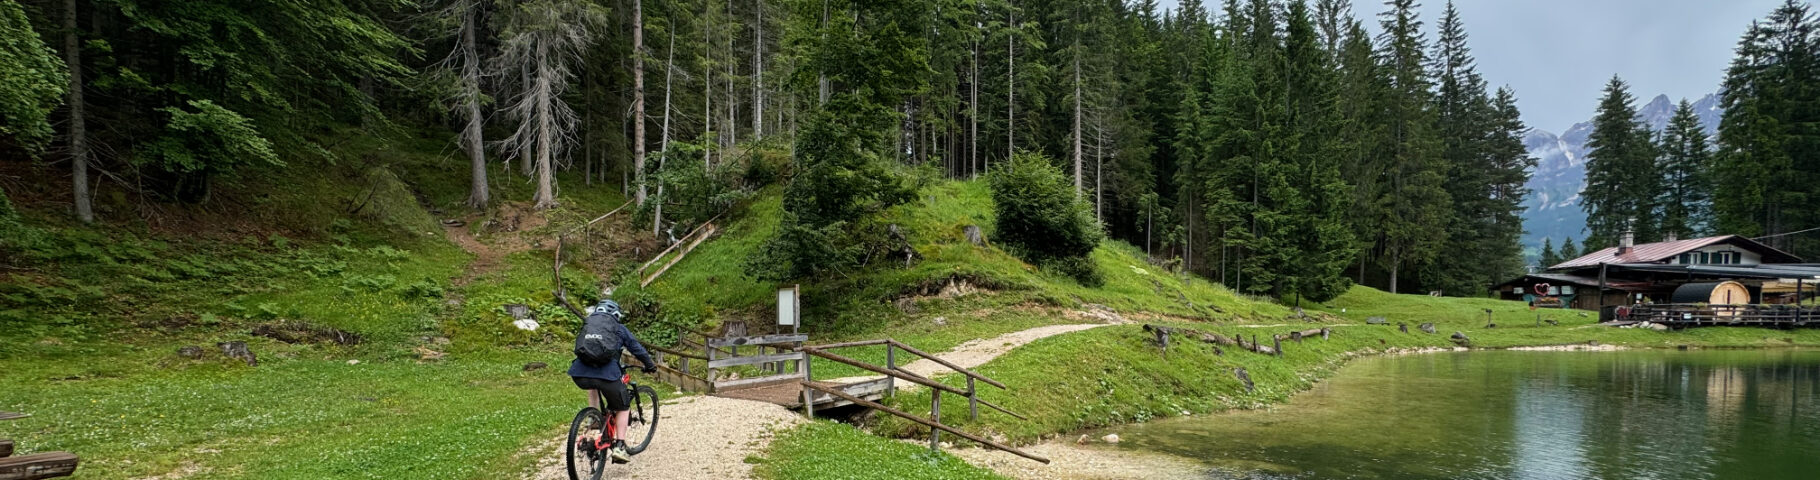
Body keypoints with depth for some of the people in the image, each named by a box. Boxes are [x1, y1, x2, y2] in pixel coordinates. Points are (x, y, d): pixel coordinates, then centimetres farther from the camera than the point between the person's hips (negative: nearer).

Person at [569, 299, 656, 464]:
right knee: (622, 408, 18)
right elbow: (637, 349, 21)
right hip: (607, 374, -3)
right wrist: (650, 365, 36)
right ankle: (619, 446, 5)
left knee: (593, 387, 40)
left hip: (579, 375, 4)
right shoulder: (619, 328, 17)